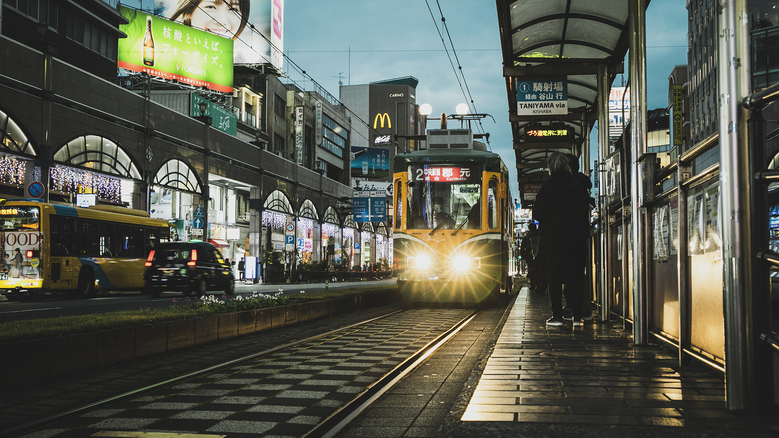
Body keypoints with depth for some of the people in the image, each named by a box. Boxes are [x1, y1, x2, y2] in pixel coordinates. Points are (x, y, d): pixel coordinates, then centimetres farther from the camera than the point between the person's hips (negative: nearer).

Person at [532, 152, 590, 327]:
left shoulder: (547, 188, -7)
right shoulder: (579, 188, 3)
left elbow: (537, 214, -4)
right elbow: (585, 213, 8)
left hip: (552, 239, -3)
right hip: (576, 239, 3)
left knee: (554, 277, 3)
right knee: (576, 277, 6)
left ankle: (557, 316, 0)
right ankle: (577, 316, 5)